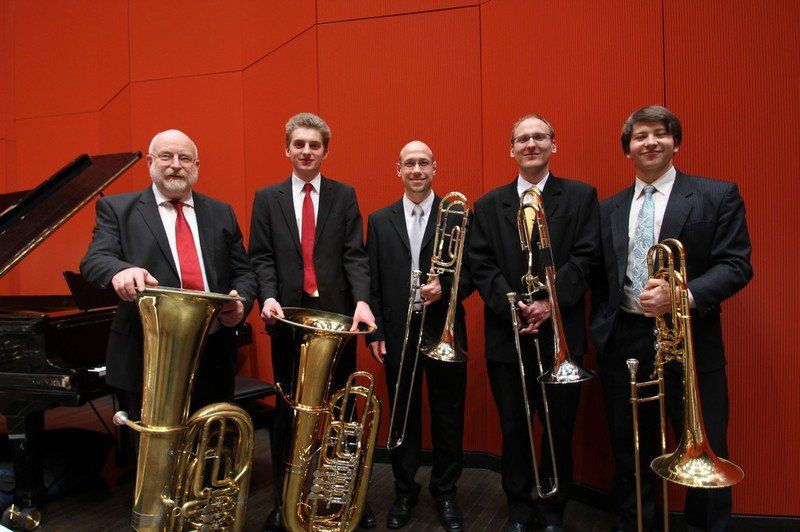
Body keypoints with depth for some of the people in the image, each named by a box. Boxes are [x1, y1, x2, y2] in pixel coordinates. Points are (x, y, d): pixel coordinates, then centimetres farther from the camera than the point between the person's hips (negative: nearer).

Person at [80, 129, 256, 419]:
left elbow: (242, 272, 12)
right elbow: (94, 260, -9)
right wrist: (120, 270, -33)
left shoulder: (221, 213, 12)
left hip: (214, 360, 3)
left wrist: (242, 302, -11)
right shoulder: (117, 208, 4)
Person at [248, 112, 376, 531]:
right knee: (287, 409, 10)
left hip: (338, 313, 0)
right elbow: (261, 257, 3)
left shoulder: (344, 195, 7)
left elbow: (354, 254, -1)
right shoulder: (266, 198, 9)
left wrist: (362, 300, -17)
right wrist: (268, 296, -16)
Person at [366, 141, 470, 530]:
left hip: (444, 333, -1)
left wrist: (445, 287, -20)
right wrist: (376, 331, 0)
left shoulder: (457, 215, 1)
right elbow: (372, 281, 5)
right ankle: (405, 491, 30)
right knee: (402, 417, 13)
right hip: (398, 334, 2)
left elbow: (471, 272, -1)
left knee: (448, 419, 9)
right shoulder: (380, 220, 7)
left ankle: (445, 492, 28)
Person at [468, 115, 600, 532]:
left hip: (561, 335, -1)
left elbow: (585, 257, -5)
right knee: (514, 429, 11)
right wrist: (513, 306, -13)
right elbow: (480, 264, 0)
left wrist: (550, 302, -16)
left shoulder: (581, 196, 4)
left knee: (560, 429, 10)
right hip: (507, 336, 1)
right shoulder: (489, 204, 8)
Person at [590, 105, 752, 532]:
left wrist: (683, 295, -24)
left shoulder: (718, 196, 0)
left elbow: (736, 266, -8)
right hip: (623, 344, 3)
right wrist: (601, 330, 4)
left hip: (690, 343, -3)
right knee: (629, 452, 16)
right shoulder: (609, 209, 11)